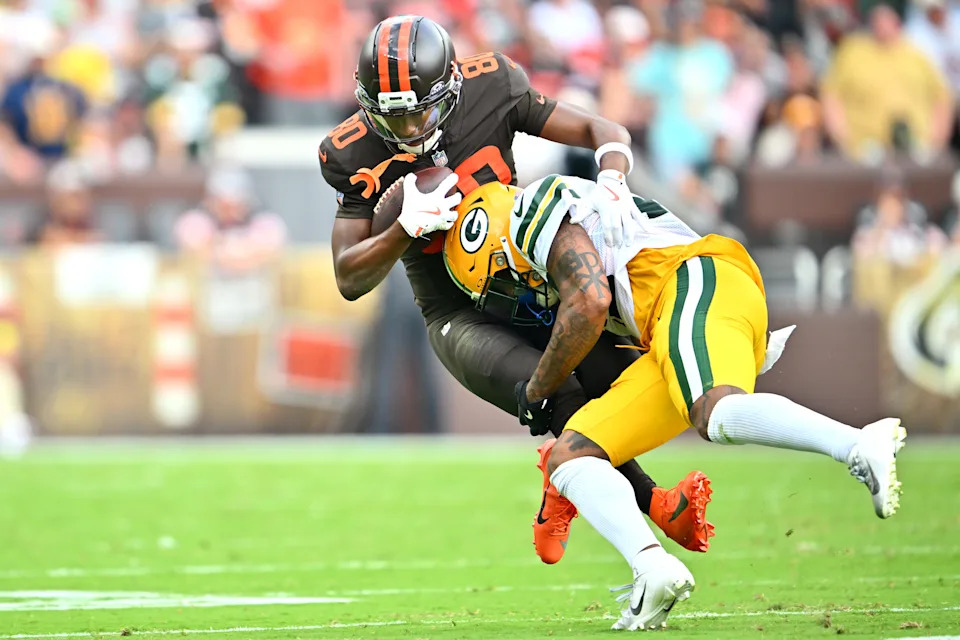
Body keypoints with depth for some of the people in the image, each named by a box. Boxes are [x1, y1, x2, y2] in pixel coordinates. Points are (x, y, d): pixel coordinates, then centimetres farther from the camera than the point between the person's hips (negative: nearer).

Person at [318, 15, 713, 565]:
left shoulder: (490, 92, -12)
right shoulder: (360, 156, -14)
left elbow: (604, 132, -8)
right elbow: (350, 281, -11)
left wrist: (611, 184, -31)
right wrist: (405, 228, -29)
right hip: (460, 316, -3)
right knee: (557, 397, -30)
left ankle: (562, 502, 9)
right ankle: (657, 506, -17)